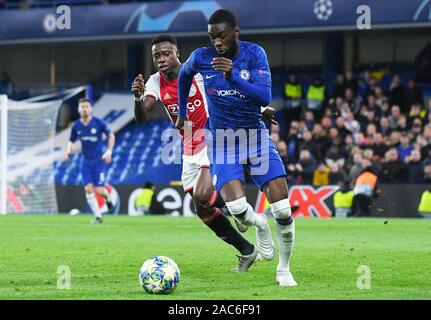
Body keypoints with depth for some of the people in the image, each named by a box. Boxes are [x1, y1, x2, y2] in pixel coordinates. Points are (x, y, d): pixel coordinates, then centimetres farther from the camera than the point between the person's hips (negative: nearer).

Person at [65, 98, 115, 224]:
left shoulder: (98, 123, -9)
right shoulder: (76, 126, 0)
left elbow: (111, 136, 0)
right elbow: (71, 142, 12)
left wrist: (109, 152, -10)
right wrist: (69, 151, -9)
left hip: (99, 160, -3)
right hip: (86, 161, 3)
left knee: (99, 190, -9)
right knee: (89, 189, -9)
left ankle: (107, 197, 29)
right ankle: (98, 216, 1)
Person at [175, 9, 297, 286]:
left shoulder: (255, 53, -10)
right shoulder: (201, 58, -7)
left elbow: (265, 97, -22)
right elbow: (184, 76, 17)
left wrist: (233, 77, -35)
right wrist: (182, 113, 23)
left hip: (256, 135, 0)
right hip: (224, 141, 0)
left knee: (283, 209, -11)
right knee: (237, 207, -26)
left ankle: (284, 270, 13)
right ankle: (258, 224, 13)